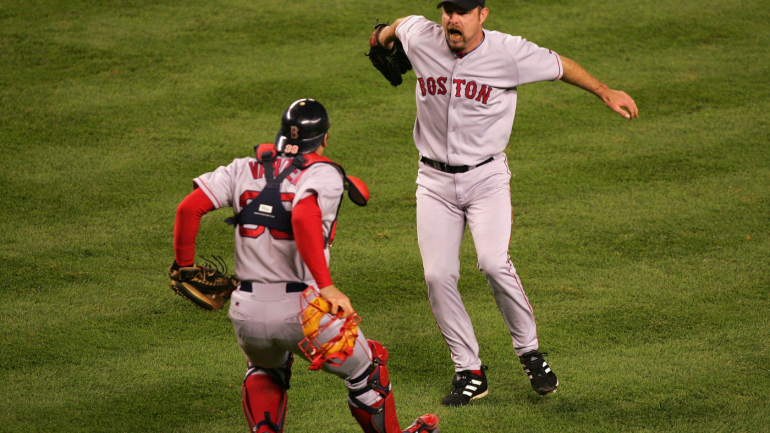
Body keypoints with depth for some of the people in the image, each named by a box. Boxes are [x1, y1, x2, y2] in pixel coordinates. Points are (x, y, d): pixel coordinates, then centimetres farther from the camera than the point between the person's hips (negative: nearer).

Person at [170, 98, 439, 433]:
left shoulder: (246, 170, 8)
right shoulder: (324, 174, -6)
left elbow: (189, 208, 0)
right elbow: (303, 218, -27)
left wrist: (183, 267, 13)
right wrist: (326, 286, -29)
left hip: (247, 314, 4)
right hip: (303, 312, -4)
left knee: (266, 368, 37)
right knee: (366, 370, 22)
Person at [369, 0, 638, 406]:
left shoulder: (509, 53, -14)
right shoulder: (419, 39, -7)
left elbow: (560, 66, 3)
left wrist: (605, 92, 11)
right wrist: (384, 37, 39)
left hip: (486, 178, -3)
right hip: (434, 181, 3)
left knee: (494, 263, -22)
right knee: (438, 275, -7)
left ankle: (529, 351, -1)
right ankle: (469, 372, 6)